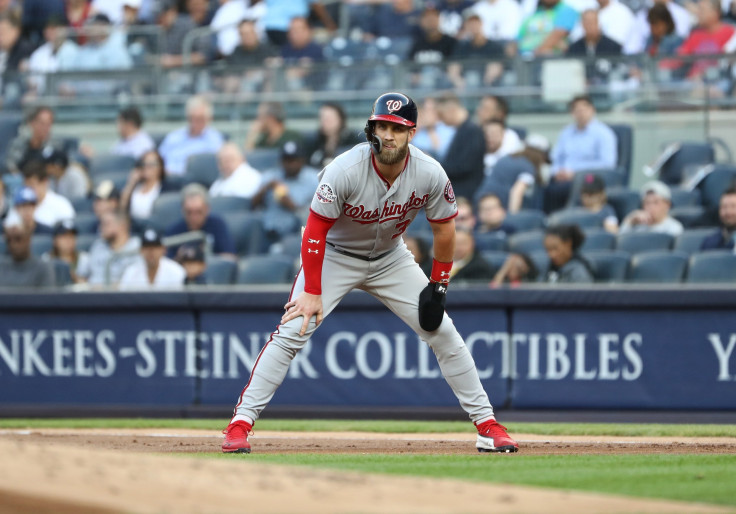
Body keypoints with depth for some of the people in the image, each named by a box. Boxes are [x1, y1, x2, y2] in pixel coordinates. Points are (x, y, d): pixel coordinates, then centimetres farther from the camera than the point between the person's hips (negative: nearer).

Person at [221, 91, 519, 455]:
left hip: (390, 258, 3)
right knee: (292, 332, -18)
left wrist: (439, 285, -3)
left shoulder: (430, 175, -21)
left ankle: (487, 423, 7)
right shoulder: (344, 170, -30)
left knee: (444, 334, -4)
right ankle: (241, 422, -13)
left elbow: (444, 227, -5)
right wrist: (312, 291, -24)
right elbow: (315, 230, -23)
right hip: (335, 256, -3)